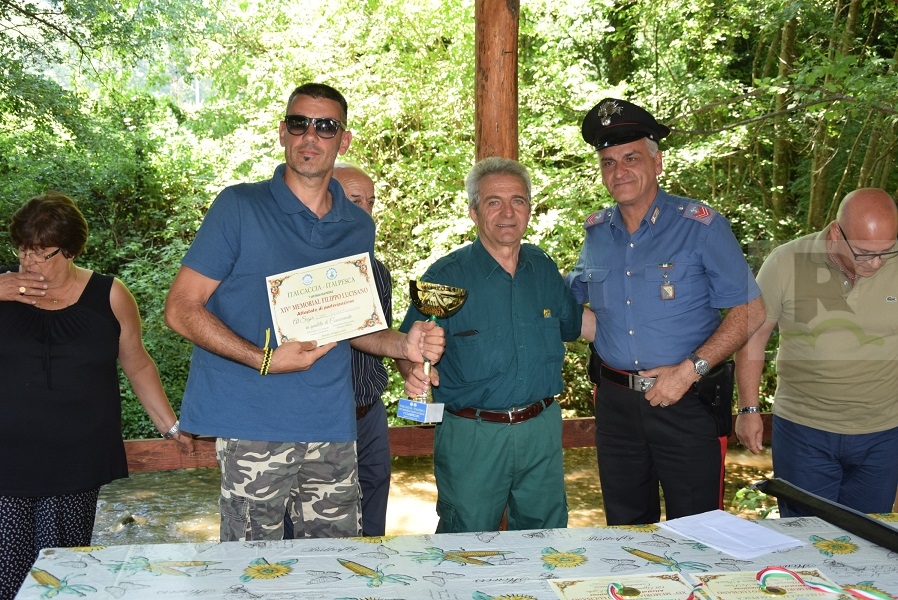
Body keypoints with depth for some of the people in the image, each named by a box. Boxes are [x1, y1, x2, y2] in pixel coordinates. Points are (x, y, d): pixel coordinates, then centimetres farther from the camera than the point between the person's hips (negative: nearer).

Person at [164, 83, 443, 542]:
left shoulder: (359, 226, 11)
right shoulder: (239, 207, -4)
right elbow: (181, 309, -6)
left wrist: (403, 345, 0)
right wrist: (265, 359, -17)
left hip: (333, 428, 4)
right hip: (254, 426, -4)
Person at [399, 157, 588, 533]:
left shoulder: (544, 269, 6)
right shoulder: (446, 276, -9)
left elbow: (573, 323, 21)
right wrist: (415, 372, -30)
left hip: (542, 430, 4)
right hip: (472, 435, -4)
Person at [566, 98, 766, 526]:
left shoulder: (700, 226, -9)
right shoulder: (596, 231, 6)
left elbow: (749, 311, -9)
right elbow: (568, 299, 22)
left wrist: (690, 369, -17)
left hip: (686, 402, -4)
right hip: (615, 402, 4)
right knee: (625, 529, 17)